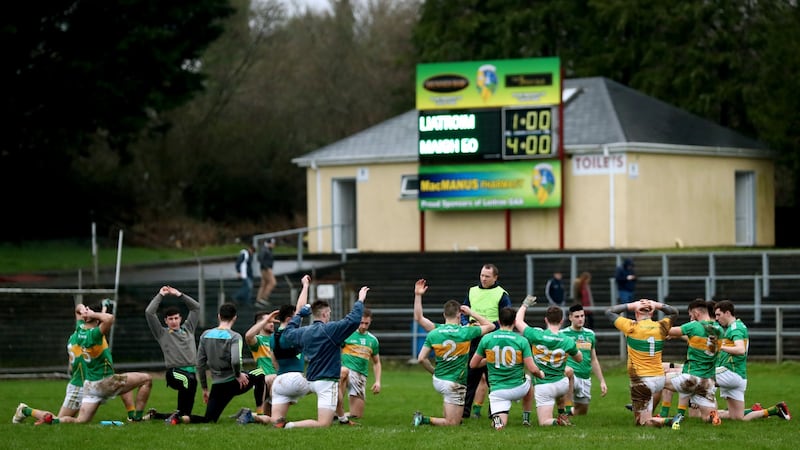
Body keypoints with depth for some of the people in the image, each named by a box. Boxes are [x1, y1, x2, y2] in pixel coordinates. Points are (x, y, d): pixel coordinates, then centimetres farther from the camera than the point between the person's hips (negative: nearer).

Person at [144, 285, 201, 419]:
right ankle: (179, 412, -39)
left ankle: (154, 415, 26)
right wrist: (160, 295, 9)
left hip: (191, 372, 5)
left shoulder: (188, 329, 21)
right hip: (174, 372, -5)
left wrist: (179, 295, 18)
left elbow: (196, 307, 23)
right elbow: (149, 312, 2)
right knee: (187, 380, -41)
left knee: (185, 414, 3)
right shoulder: (162, 333, 10)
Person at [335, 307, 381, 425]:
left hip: (361, 377, 5)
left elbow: (376, 363, 24)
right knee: (344, 371, -45)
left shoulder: (373, 340, 16)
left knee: (357, 414, -2)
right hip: (347, 371, -5)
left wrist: (378, 381, 13)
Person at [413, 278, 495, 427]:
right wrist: (471, 313, 4)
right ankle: (425, 420, -18)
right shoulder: (465, 332, -13)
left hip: (438, 380, 5)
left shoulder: (433, 333, -6)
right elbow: (490, 326, 1)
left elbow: (421, 358, -5)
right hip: (454, 385, -5)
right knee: (452, 424, -1)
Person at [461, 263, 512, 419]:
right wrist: (466, 325, -1)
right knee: (470, 376, 4)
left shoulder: (501, 294, -2)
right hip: (473, 340, 4)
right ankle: (464, 410, 6)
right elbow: (464, 312, 19)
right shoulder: (472, 291, 12)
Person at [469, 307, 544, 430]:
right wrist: (541, 375, 14)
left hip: (497, 391, -1)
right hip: (518, 389, 1)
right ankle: (526, 418, 32)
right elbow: (533, 369, -9)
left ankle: (497, 420, -30)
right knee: (528, 381, 36)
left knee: (500, 424, 5)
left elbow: (473, 364, 5)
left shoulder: (486, 339, -4)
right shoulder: (522, 341, -7)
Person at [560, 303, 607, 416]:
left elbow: (594, 360, 20)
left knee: (582, 411, 7)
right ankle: (567, 409, -34)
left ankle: (570, 411, 42)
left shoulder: (590, 334, 14)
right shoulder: (563, 334, -1)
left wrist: (602, 381, 17)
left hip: (585, 378, 6)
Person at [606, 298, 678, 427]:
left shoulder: (632, 327, -11)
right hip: (660, 379, 5)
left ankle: (668, 421, -26)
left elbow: (609, 312, 2)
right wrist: (657, 305, 9)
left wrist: (631, 305, 2)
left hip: (641, 381, -5)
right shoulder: (661, 327, 1)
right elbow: (674, 312, 23)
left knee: (643, 422, -3)